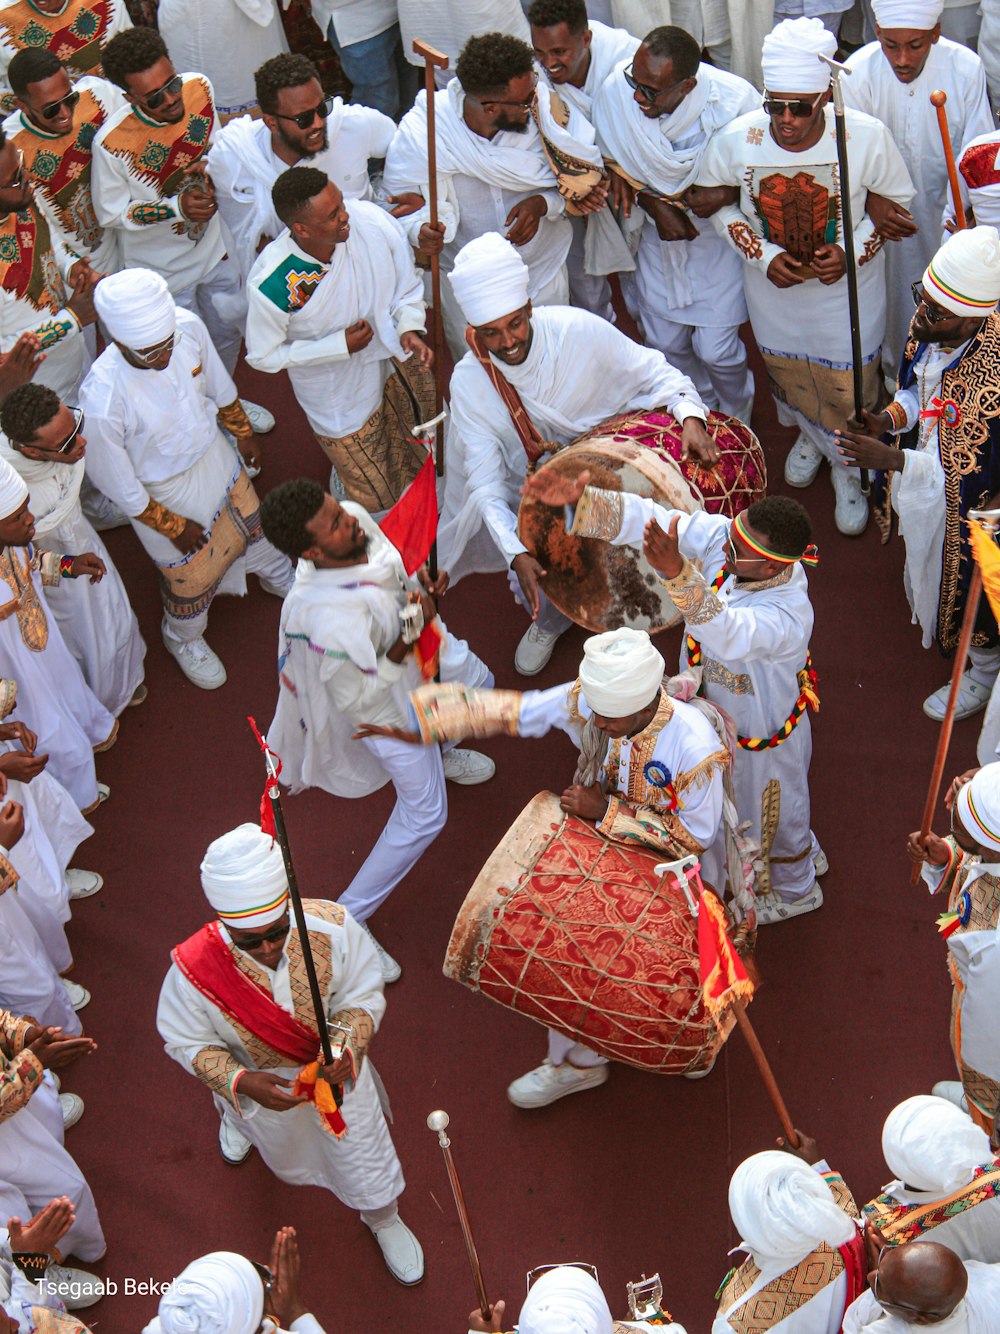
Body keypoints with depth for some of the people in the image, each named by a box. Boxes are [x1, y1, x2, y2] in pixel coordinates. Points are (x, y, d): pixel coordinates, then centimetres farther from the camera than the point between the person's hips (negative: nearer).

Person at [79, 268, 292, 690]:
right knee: (192, 574, 21)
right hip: (165, 491, -4)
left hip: (214, 453, 5)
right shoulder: (103, 399, -41)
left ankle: (276, 576, 68)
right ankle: (184, 639, 56)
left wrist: (244, 433, 13)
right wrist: (173, 527, -12)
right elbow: (116, 482, -23)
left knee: (251, 524, 32)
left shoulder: (188, 326, -28)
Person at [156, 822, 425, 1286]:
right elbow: (186, 1042, -20)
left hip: (336, 1071, 0)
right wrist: (240, 1083, -36)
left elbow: (363, 995, -19)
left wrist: (349, 1045, -39)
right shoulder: (193, 969, -40)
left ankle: (384, 1219, 59)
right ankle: (232, 1115, 74)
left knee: (362, 1150, 24)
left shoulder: (332, 928, -38)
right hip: (264, 1083, 0)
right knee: (279, 1150, 35)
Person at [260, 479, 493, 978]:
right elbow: (357, 701, -30)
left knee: (477, 681, 35)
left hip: (422, 644, 8)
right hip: (388, 705, -8)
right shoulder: (331, 622, -47)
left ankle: (437, 755, 68)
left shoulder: (356, 519, -26)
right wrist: (406, 643, -37)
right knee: (424, 815, 4)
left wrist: (420, 587, -18)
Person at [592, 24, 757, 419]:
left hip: (718, 235, -3)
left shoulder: (735, 101, -29)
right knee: (665, 342, 17)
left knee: (717, 350, 2)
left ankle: (736, 424, 36)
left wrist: (727, 193, -28)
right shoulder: (615, 93, -24)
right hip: (656, 234, 3)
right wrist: (654, 204, -17)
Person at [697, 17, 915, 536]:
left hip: (847, 285, -2)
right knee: (786, 369, 26)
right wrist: (761, 254, -16)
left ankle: (847, 468, 45)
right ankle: (809, 434, 62)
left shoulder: (867, 137, -27)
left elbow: (897, 199, -8)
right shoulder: (736, 141, -25)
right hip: (773, 283, 2)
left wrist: (855, 250, -23)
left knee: (849, 385, 12)